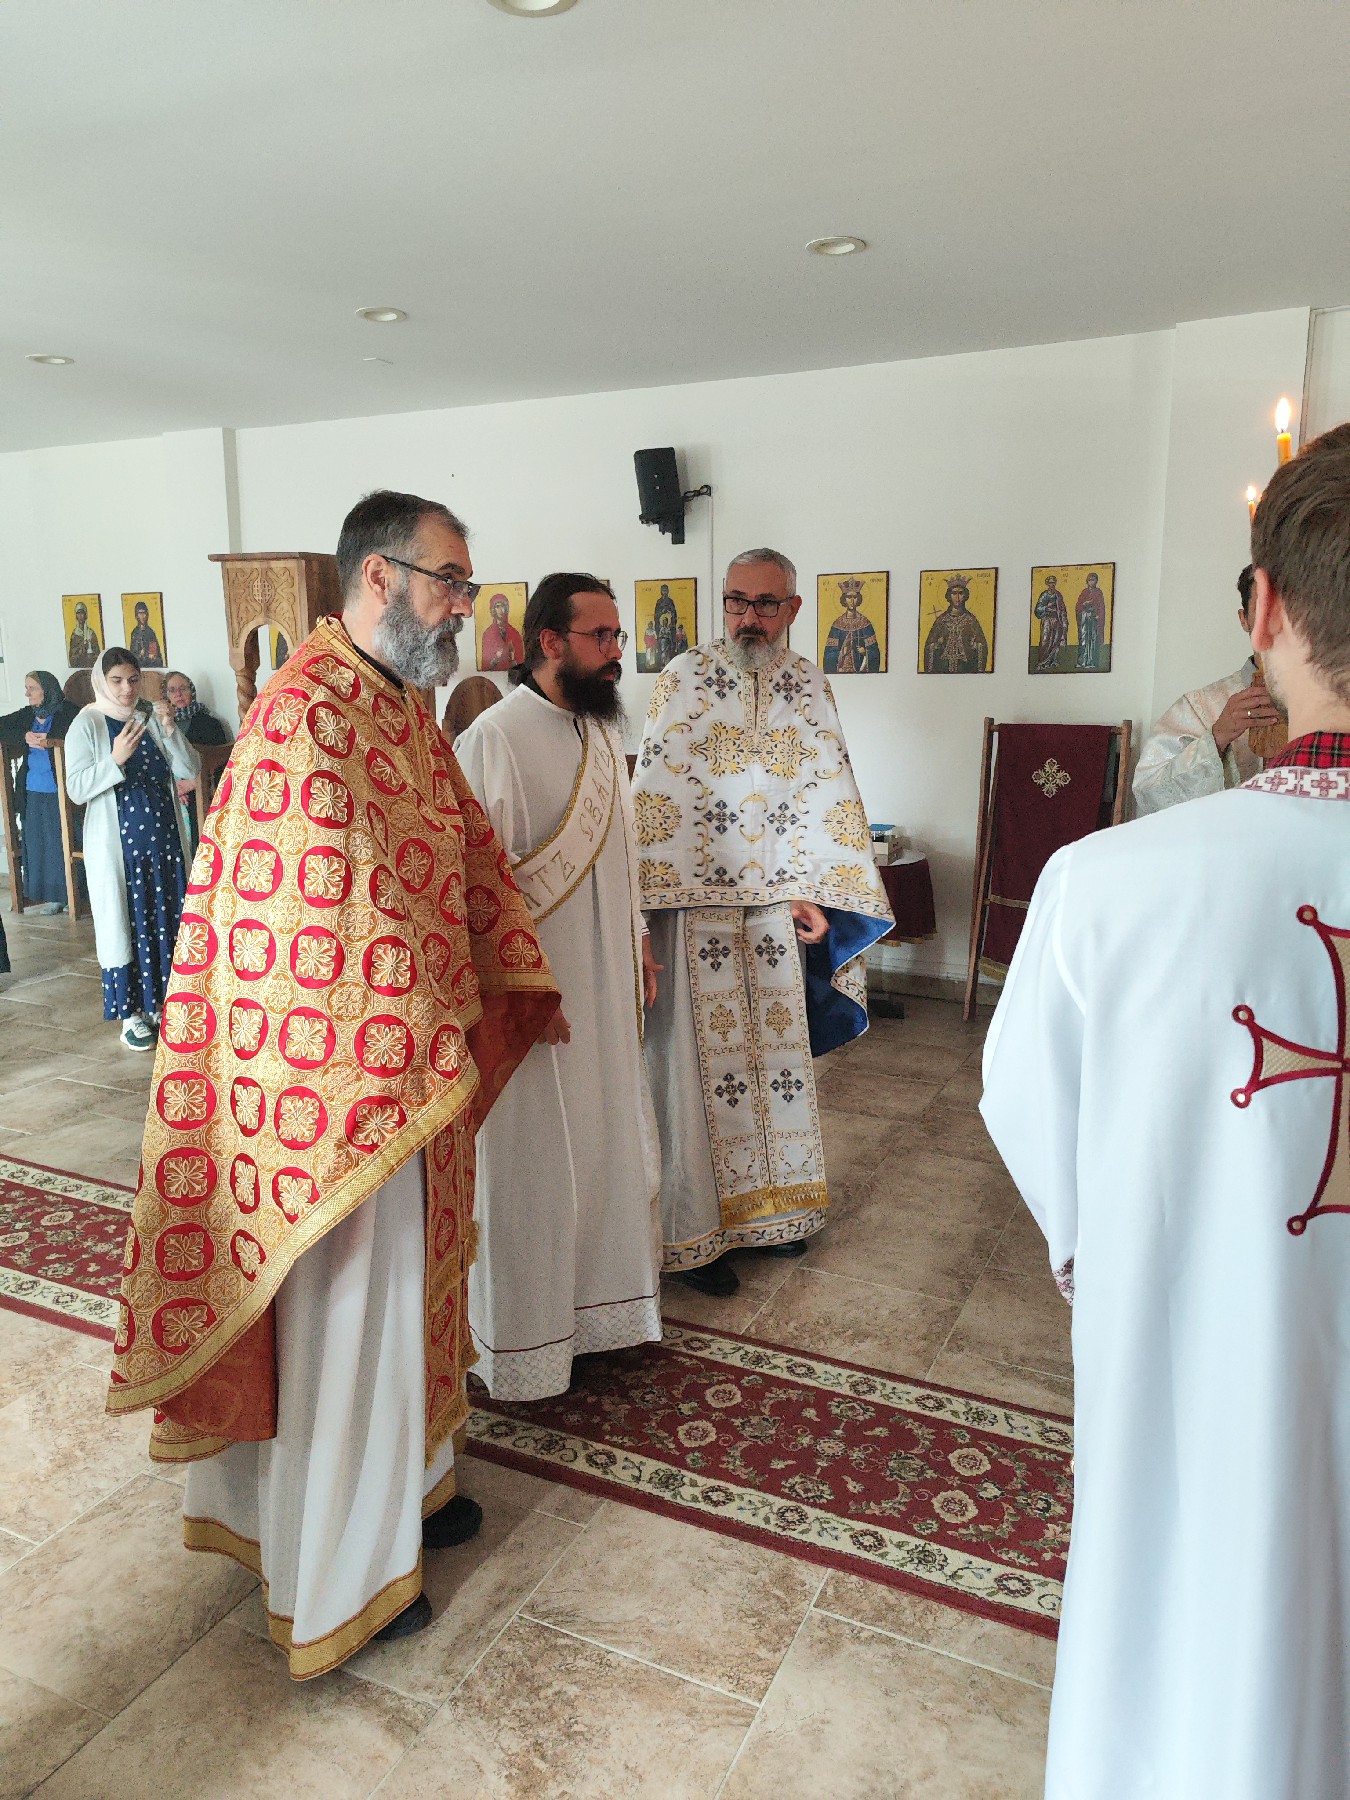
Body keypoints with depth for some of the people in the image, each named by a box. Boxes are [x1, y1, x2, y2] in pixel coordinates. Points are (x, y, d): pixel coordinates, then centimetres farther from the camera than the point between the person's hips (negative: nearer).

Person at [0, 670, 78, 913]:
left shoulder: (69, 713, -5)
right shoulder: (27, 715, 12)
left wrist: (52, 742, -32)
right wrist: (25, 736, -13)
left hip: (58, 790, -6)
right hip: (32, 790, 6)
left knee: (61, 842, -3)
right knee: (35, 842, 9)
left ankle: (65, 894, 7)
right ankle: (38, 894, 17)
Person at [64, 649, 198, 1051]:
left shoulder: (151, 721, 7)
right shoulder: (86, 725, -4)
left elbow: (190, 771, 0)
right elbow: (76, 789, -11)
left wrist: (171, 731, -14)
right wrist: (116, 759, -23)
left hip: (165, 837, 4)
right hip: (117, 844, -4)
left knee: (165, 920, 8)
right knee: (125, 922, 2)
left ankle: (160, 1003, 21)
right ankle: (131, 1013, 12)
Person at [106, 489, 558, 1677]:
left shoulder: (405, 705, 9)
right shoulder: (307, 715, -23)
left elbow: (468, 852, 13)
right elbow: (341, 911, -27)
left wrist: (518, 984, 4)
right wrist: (428, 1049, -19)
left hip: (416, 1059, 9)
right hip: (347, 1076, -9)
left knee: (405, 1278, 23)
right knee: (345, 1312, 8)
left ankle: (402, 1480, 46)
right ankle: (333, 1575, 30)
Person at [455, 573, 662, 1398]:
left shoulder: (600, 730, 9)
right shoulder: (497, 737, -18)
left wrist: (640, 945, 16)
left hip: (607, 988, 8)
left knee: (611, 1146, 19)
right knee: (535, 1168, 5)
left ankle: (602, 1301, 39)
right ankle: (525, 1343, 25)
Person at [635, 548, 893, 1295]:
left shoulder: (809, 687, 8)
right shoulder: (684, 679, -3)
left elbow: (831, 794, 4)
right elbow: (654, 795, -8)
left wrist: (817, 895, -8)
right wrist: (649, 903, -17)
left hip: (779, 905, 4)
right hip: (697, 903, -4)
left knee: (779, 1053, 12)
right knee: (701, 1059, 1)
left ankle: (769, 1205, 29)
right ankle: (692, 1230, 13)